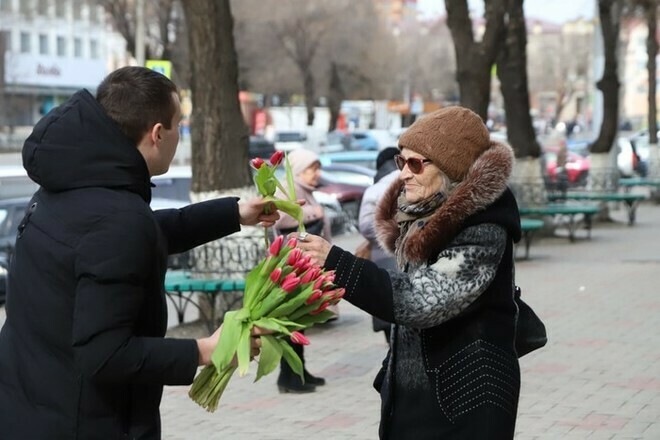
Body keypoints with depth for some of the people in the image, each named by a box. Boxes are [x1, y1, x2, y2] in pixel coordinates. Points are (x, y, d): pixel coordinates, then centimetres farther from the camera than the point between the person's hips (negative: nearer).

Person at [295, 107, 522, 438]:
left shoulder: (484, 229, -18)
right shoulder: (423, 216, 7)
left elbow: (422, 302, -26)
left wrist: (334, 263, -28)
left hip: (466, 401, -8)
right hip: (412, 395, 8)